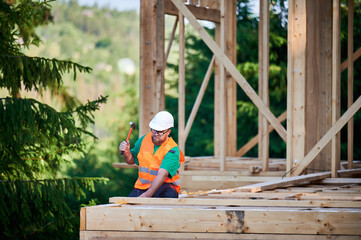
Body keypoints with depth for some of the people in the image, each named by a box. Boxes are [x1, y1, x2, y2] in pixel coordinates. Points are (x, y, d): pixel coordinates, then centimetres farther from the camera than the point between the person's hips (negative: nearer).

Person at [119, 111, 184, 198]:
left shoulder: (172, 150, -15)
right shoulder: (144, 140, 4)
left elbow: (162, 174, -29)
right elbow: (132, 160, 21)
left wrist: (148, 194, -41)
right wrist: (127, 152, -4)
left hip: (165, 185, -4)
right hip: (142, 186, 4)